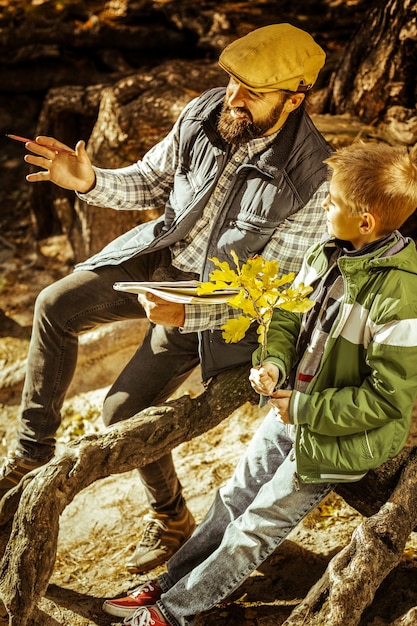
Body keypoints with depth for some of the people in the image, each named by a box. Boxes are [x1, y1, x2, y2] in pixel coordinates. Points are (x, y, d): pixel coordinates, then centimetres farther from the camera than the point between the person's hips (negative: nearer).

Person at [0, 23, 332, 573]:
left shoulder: (313, 181, -27)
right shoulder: (204, 114, -13)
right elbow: (153, 181, 4)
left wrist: (185, 311, -34)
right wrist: (90, 181, -16)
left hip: (216, 299, -6)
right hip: (163, 255, 6)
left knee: (123, 411, -8)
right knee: (56, 304, -9)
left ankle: (172, 519, 21)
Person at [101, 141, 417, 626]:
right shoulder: (325, 255, -6)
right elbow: (286, 316, 8)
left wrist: (305, 409, -21)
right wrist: (273, 365, -12)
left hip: (335, 438, -7)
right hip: (292, 410, 7)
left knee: (257, 526, 5)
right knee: (233, 498, 17)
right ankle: (168, 583, 34)